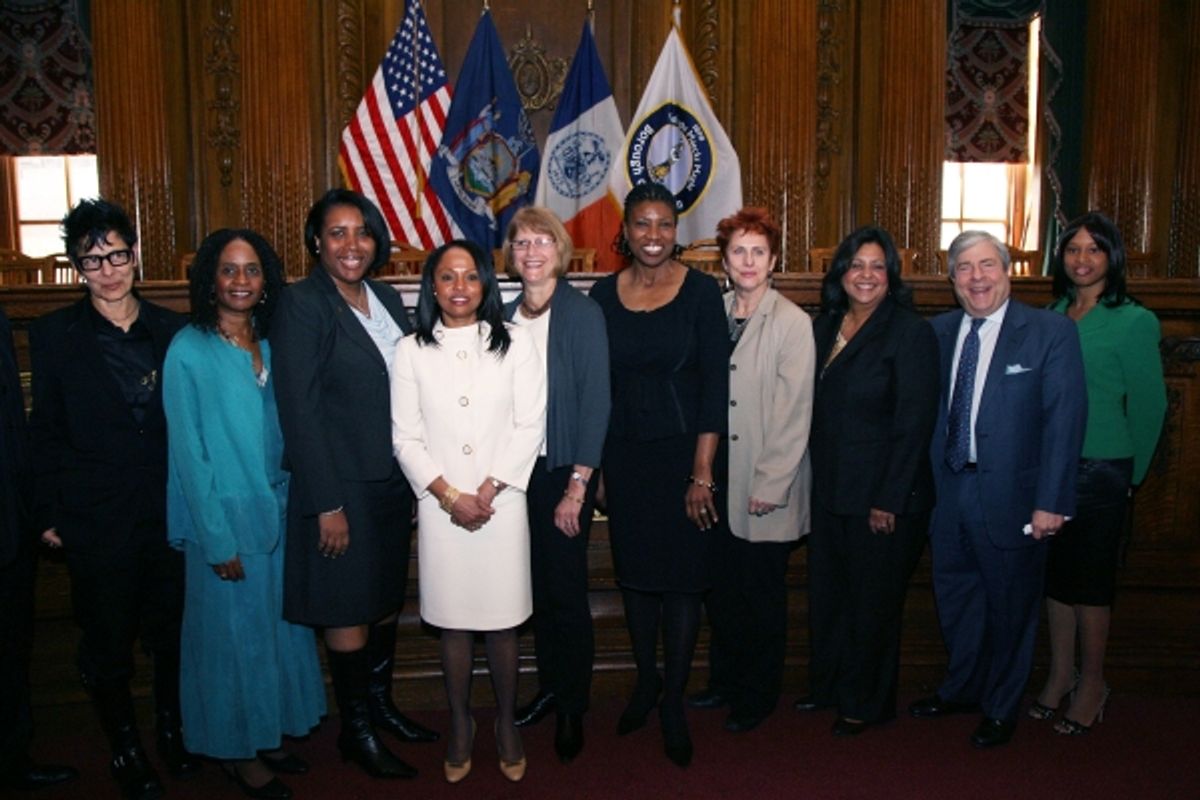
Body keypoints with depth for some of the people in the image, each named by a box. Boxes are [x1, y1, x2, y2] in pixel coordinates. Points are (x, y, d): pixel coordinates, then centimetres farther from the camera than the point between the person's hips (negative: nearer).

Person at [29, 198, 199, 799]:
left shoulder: (172, 331, 4)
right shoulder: (54, 335, 0)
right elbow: (46, 431, 1)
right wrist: (49, 514, -1)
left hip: (171, 511, 2)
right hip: (96, 519, -1)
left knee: (173, 634, 12)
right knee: (107, 642, 10)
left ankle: (174, 731, 34)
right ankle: (125, 748, 30)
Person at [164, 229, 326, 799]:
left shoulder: (268, 346, 6)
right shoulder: (189, 351, -12)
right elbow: (188, 451, -13)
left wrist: (287, 503, 4)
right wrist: (218, 539, -15)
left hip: (276, 514, 6)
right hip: (225, 519, -6)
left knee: (279, 628, 16)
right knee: (232, 634, 8)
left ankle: (268, 734, 34)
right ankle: (237, 751, 27)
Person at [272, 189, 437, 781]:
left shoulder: (386, 299, 8)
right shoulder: (301, 304, -12)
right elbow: (298, 410, -15)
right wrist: (328, 504, -17)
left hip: (393, 482, 7)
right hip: (340, 486, -6)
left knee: (387, 599, 18)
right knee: (350, 615, 6)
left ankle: (380, 704, 37)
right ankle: (355, 731, 24)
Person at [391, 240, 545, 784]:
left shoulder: (514, 344, 1)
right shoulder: (411, 351, 3)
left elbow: (530, 427, -2)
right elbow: (406, 437, 1)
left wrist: (488, 490, -9)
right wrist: (450, 495, -8)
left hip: (503, 504, -1)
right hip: (439, 506, 1)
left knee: (502, 621, 6)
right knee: (452, 621, 9)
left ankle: (506, 724, 25)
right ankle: (460, 725, 27)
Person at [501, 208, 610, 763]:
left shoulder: (583, 313, -7)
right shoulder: (505, 315, 7)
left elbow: (596, 401, -11)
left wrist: (578, 485, -14)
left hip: (565, 471, -4)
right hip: (517, 468, 4)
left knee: (567, 590, 3)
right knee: (536, 586, 12)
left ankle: (573, 708, 19)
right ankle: (548, 687, 30)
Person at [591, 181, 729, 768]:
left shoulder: (700, 290, -6)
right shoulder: (604, 294, 2)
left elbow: (715, 385, -8)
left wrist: (702, 472, -13)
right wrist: (593, 467, 2)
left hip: (683, 451, -2)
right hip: (624, 454, 3)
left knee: (682, 576, 3)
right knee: (635, 571, 13)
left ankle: (673, 702, 19)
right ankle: (645, 680, 33)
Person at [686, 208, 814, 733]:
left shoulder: (792, 322, -9)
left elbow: (795, 412, -11)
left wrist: (769, 483, -13)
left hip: (766, 489, -5)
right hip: (719, 479, 5)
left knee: (762, 596, 9)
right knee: (721, 588, 15)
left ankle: (758, 697, 27)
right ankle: (724, 681, 35)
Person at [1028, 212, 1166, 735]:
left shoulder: (1133, 321, -7)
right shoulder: (1052, 317, 7)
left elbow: (1149, 405, -3)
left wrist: (1130, 474, 3)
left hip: (1100, 470, -5)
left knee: (1090, 578, 4)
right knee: (1055, 571, 12)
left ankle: (1092, 684, 21)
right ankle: (1059, 676, 26)